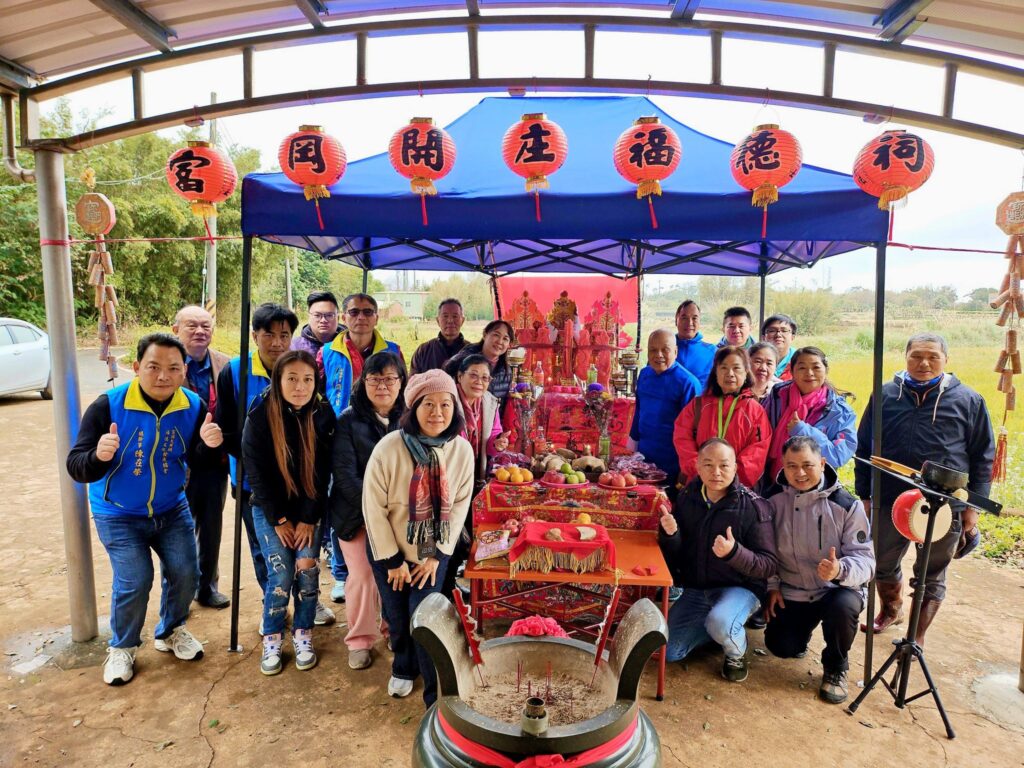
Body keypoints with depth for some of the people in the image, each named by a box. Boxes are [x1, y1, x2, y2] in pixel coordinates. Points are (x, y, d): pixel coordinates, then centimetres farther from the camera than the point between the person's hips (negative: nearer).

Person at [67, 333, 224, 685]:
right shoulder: (108, 405, -23)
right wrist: (98, 456, -45)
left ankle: (171, 632, 33)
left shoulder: (193, 406, -14)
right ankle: (122, 647, 21)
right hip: (118, 514, -3)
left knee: (185, 573, 4)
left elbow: (196, 461, -8)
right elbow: (77, 468, -22)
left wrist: (209, 445, -31)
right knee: (134, 582, -10)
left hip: (171, 509, 3)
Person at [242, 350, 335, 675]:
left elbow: (321, 473, -7)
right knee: (281, 573, -8)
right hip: (270, 509, -1)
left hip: (309, 509, 1)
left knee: (307, 569, -5)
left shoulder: (323, 415, -9)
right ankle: (272, 639, 14)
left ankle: (303, 635, 16)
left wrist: (308, 519, -9)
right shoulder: (260, 416, -13)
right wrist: (279, 520, -10)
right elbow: (256, 473, -10)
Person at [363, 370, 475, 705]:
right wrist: (393, 560, -11)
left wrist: (438, 553, -7)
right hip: (390, 553, 0)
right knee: (398, 619, 14)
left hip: (433, 554, 0)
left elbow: (461, 504, -6)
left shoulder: (462, 450, -15)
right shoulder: (390, 447, -23)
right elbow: (373, 507, -16)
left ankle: (438, 698, 16)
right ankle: (403, 669, 45)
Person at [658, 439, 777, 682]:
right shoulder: (687, 498, -3)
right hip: (695, 590, 5)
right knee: (668, 652, -1)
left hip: (739, 588, -4)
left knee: (720, 623, -35)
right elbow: (675, 555, 2)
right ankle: (725, 629, 23)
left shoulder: (753, 506, -16)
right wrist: (670, 534, -21)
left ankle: (736, 654, 1)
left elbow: (769, 565, -17)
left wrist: (734, 552, -36)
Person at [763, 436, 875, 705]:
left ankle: (835, 669, -2)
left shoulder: (847, 506, -14)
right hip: (791, 593, 2)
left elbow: (865, 558, -18)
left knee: (843, 606, -35)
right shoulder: (775, 503, -5)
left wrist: (840, 569, -38)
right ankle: (804, 630, 29)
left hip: (837, 589, -2)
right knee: (782, 647, -12)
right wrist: (772, 586, -5)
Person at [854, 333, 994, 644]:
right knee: (884, 565, 17)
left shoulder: (968, 400, 0)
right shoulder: (885, 395, 2)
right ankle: (891, 610, 45)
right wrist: (864, 495, 5)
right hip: (890, 501, 2)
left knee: (931, 575, 11)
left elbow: (983, 457, 4)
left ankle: (916, 638, 28)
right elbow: (863, 449, 6)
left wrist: (975, 505, 0)